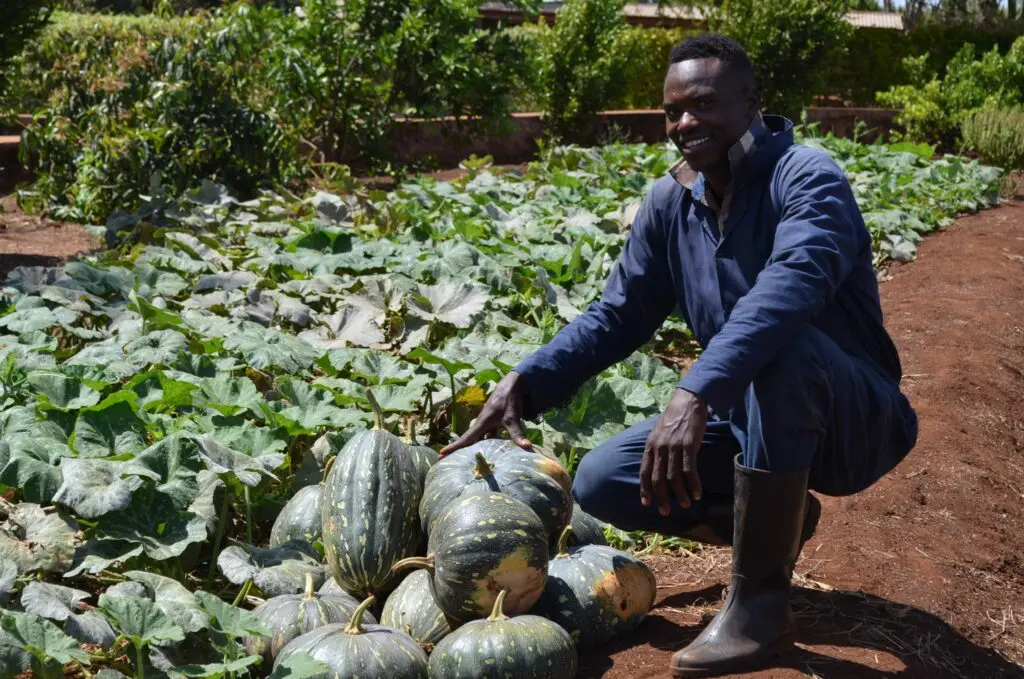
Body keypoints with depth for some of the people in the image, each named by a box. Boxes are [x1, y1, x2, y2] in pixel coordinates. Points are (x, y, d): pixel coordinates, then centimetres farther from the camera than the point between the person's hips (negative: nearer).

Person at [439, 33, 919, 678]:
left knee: (781, 344, -38)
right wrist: (526, 382, -12)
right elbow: (617, 316, 4)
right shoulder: (669, 203, 0)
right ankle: (777, 519, 13)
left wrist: (695, 394, -53)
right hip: (752, 419, 6)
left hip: (855, 420, -6)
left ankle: (760, 601, -25)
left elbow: (794, 282, -40)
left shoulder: (806, 176, -20)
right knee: (601, 482, -7)